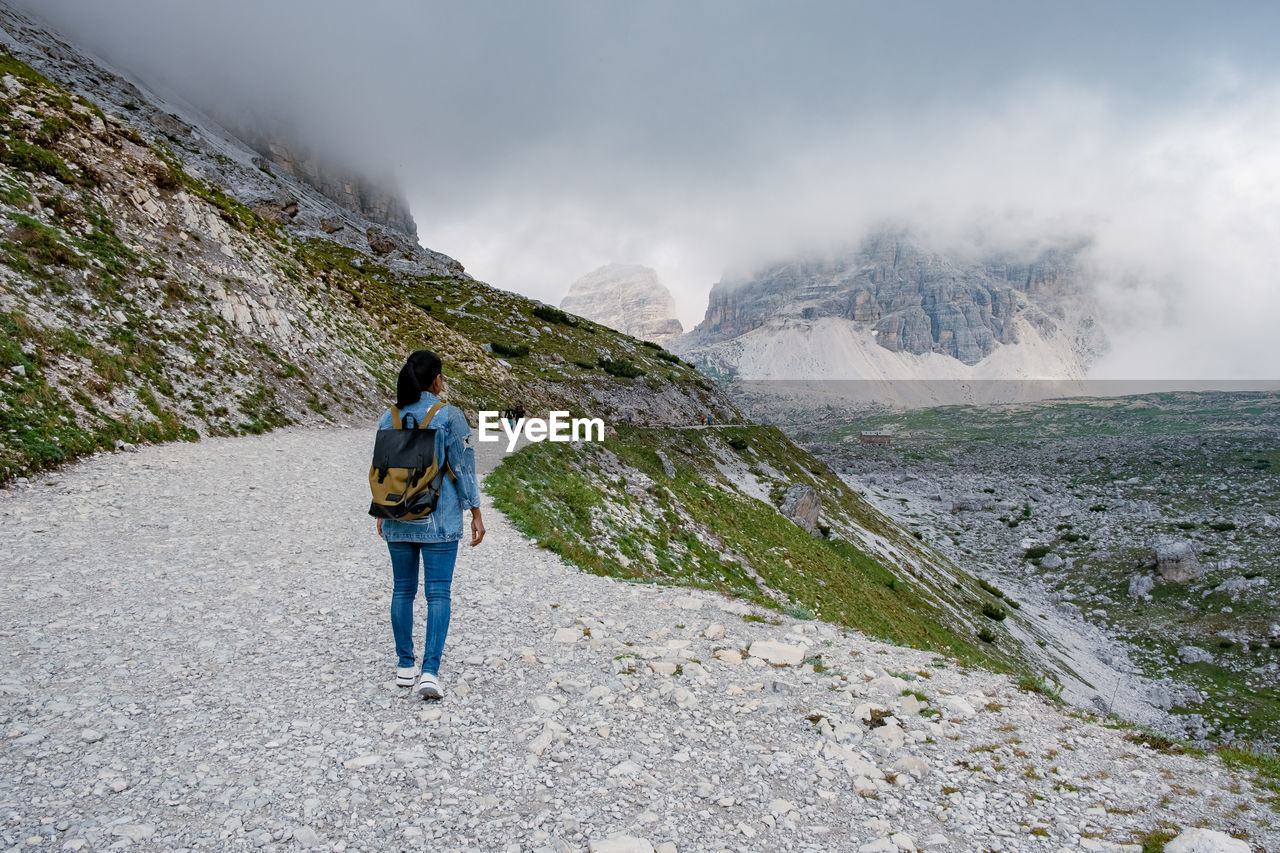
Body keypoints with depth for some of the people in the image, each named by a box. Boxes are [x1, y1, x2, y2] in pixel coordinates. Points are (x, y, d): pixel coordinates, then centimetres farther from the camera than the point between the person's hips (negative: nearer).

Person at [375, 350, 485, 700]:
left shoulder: (389, 418, 2)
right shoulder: (449, 416, -10)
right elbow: (463, 467, -8)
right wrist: (475, 513, -1)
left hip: (398, 519, 4)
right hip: (439, 520, -4)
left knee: (403, 590, 14)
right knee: (437, 594, 1)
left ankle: (405, 666, 22)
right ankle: (430, 671, -6)